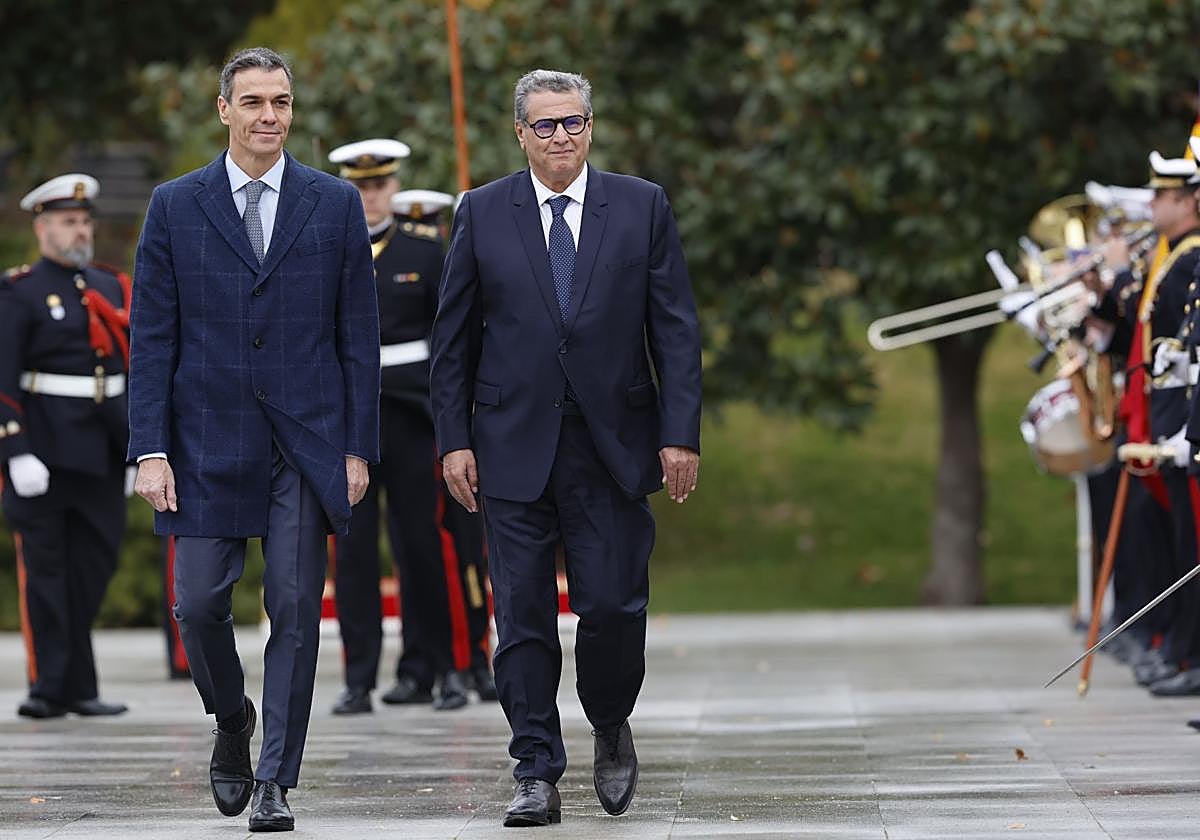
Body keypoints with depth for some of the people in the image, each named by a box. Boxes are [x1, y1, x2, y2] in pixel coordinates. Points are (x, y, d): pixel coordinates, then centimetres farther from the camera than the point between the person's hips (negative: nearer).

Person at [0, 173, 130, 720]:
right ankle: (49, 686, 3)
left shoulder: (112, 287, 14)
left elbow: (135, 369, 18)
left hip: (105, 454, 6)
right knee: (44, 568, -1)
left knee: (95, 567, 7)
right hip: (45, 453, -6)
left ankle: (78, 688, 16)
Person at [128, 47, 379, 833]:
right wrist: (150, 450, -6)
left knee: (296, 611, -2)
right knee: (200, 604, -1)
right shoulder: (176, 206, 4)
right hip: (209, 443, 0)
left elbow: (359, 333, 5)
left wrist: (359, 446, -1)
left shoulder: (336, 203, 5)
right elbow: (152, 336, 2)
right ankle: (233, 720, 28)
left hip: (307, 443, 0)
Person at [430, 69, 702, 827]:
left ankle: (611, 728, 25)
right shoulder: (483, 214, 5)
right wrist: (454, 438, -1)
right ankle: (537, 775, 5)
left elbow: (676, 330, 2)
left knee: (614, 605, -3)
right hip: (514, 446, 0)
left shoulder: (642, 207, 4)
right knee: (523, 616, -1)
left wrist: (681, 434, -5)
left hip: (613, 449, 0)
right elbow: (454, 337, 7)